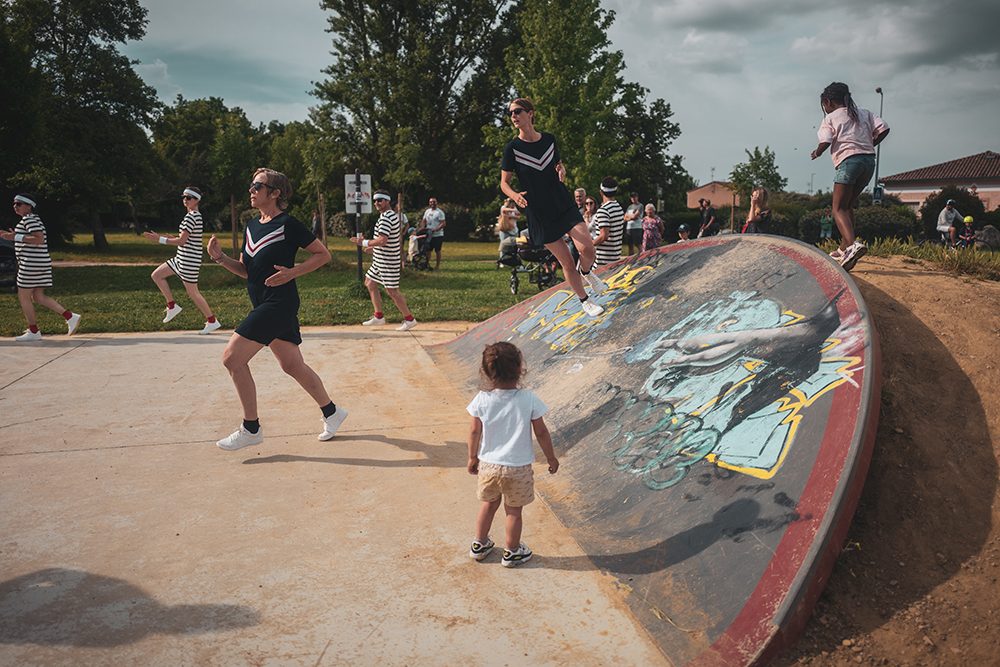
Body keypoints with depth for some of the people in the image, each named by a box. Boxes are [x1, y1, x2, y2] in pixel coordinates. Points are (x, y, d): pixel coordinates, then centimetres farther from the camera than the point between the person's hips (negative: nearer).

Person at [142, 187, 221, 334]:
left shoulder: (191, 217, -18)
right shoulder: (196, 215, 13)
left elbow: (181, 241, -21)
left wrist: (160, 239, -14)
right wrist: (162, 237, 12)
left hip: (189, 260, -10)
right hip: (181, 258, 10)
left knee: (192, 292, -3)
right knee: (156, 275, 15)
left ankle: (212, 321, 6)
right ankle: (172, 306, 17)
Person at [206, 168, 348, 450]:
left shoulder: (288, 224, -11)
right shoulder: (252, 226, 13)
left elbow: (323, 254, -7)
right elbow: (246, 270, 17)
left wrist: (292, 272, -17)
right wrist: (220, 257, 1)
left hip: (279, 303, -8)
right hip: (265, 305, 8)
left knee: (232, 357, -10)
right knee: (293, 365, 13)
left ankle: (251, 429, 2)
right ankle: (332, 413, 27)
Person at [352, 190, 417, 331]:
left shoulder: (386, 218, -21)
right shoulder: (390, 215, 13)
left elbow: (382, 240, -30)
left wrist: (364, 242, -19)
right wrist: (373, 247, 18)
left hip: (388, 260, -11)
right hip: (379, 259, 11)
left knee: (392, 291, -6)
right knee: (370, 283, 16)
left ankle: (409, 319, 4)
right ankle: (378, 317, 23)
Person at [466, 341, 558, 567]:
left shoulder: (482, 400, -13)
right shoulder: (529, 399, -18)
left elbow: (474, 432, -3)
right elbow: (541, 433, -10)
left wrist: (472, 458, 13)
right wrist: (551, 458, 5)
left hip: (488, 464, 2)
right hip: (518, 468, -2)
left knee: (489, 504, 24)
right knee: (514, 511, 17)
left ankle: (479, 545, 40)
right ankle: (512, 552, 33)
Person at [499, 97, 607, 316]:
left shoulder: (549, 139, 2)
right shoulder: (512, 148, -6)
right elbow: (504, 183, -3)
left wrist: (561, 169, -6)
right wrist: (515, 195, -25)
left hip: (564, 204, 2)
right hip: (539, 214, -2)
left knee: (587, 249, -16)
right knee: (567, 262, 1)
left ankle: (586, 272, 21)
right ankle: (584, 301, 22)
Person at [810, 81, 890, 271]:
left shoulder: (830, 118, 6)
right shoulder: (864, 113, 21)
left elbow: (825, 143, -7)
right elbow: (883, 129, 10)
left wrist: (816, 153, 13)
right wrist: (869, 146, 22)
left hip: (849, 161, -7)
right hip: (869, 161, 7)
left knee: (838, 209, -10)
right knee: (848, 205, 19)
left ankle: (853, 244, -35)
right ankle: (844, 248, 20)